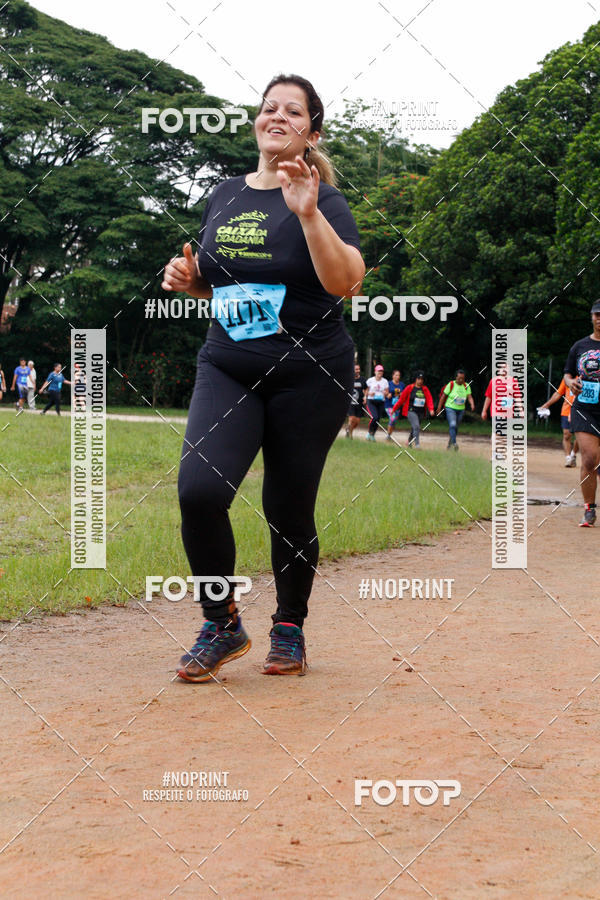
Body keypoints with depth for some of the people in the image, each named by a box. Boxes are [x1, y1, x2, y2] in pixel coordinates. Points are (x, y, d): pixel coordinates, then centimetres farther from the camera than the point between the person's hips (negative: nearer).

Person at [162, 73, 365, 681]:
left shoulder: (321, 200, -4)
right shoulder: (224, 197, 11)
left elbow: (346, 282, -22)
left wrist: (308, 213, -30)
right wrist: (189, 278, 4)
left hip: (309, 379, -3)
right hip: (227, 369, 3)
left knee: (288, 510, 2)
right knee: (199, 489, -18)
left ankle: (289, 630, 26)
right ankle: (221, 625, 0)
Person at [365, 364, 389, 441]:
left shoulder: (385, 381, 8)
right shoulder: (370, 380, 1)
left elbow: (386, 391, 15)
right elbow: (366, 390, 7)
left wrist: (385, 393, -9)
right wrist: (369, 393, -14)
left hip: (381, 402, 3)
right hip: (371, 401, -3)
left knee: (378, 419, 1)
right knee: (374, 417, -22)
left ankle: (372, 435, 20)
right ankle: (369, 432, 1)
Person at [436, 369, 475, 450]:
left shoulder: (466, 386, 2)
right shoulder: (451, 385, -9)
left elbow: (469, 397, -6)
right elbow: (443, 396, -4)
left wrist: (472, 404, -27)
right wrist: (439, 408, -4)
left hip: (461, 410, 4)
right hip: (450, 408, -4)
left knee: (455, 427, 13)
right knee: (452, 425, -22)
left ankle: (449, 444, 30)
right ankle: (454, 443, -28)